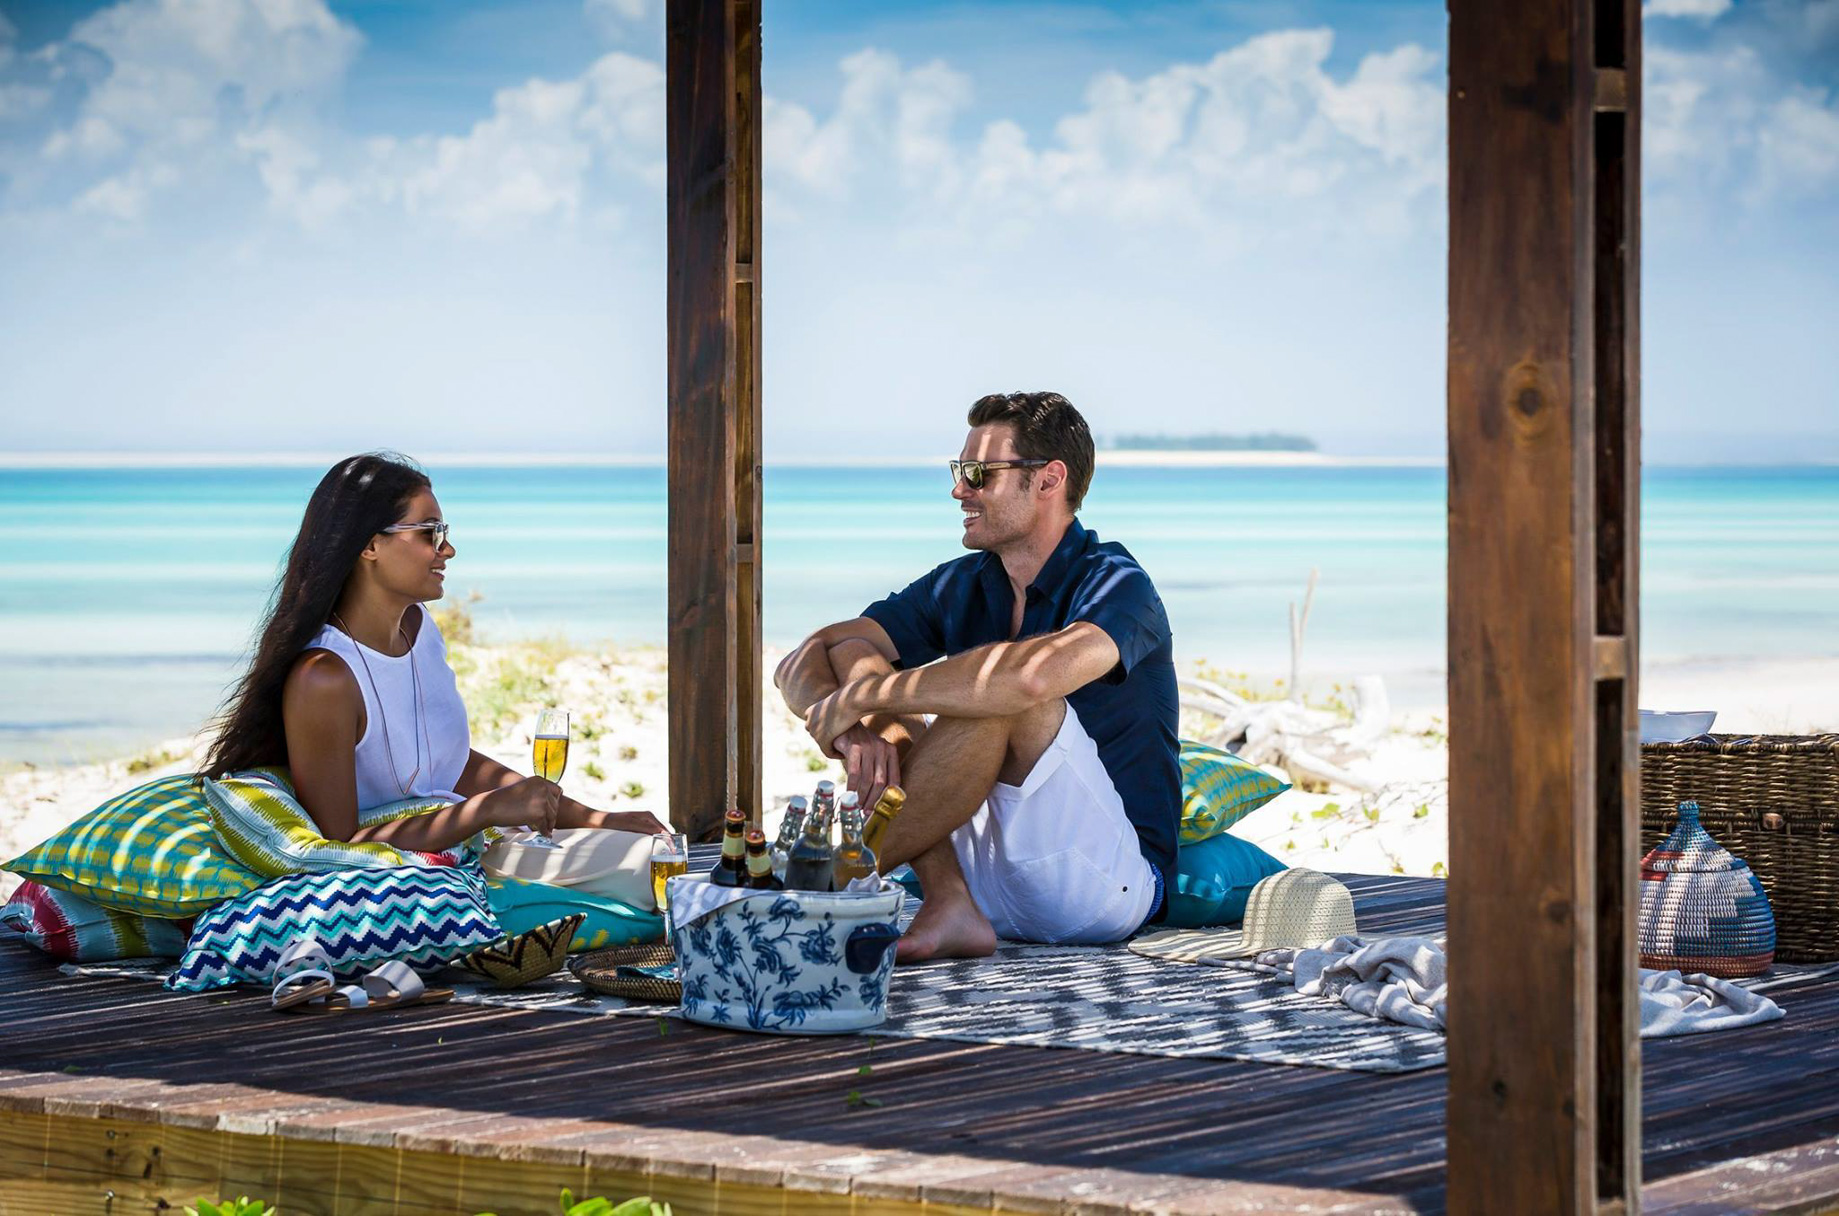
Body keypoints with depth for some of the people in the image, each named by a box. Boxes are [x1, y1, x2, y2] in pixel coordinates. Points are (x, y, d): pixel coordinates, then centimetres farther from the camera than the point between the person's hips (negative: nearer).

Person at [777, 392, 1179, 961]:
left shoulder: (1117, 587, -13)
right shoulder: (961, 587, 8)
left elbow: (1030, 675, -37)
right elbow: (803, 662, 0)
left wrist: (861, 697, -27)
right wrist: (851, 726, -24)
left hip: (1113, 881, -7)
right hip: (995, 890, 7)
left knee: (999, 688, -29)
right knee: (851, 655, -5)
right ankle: (949, 907, -20)